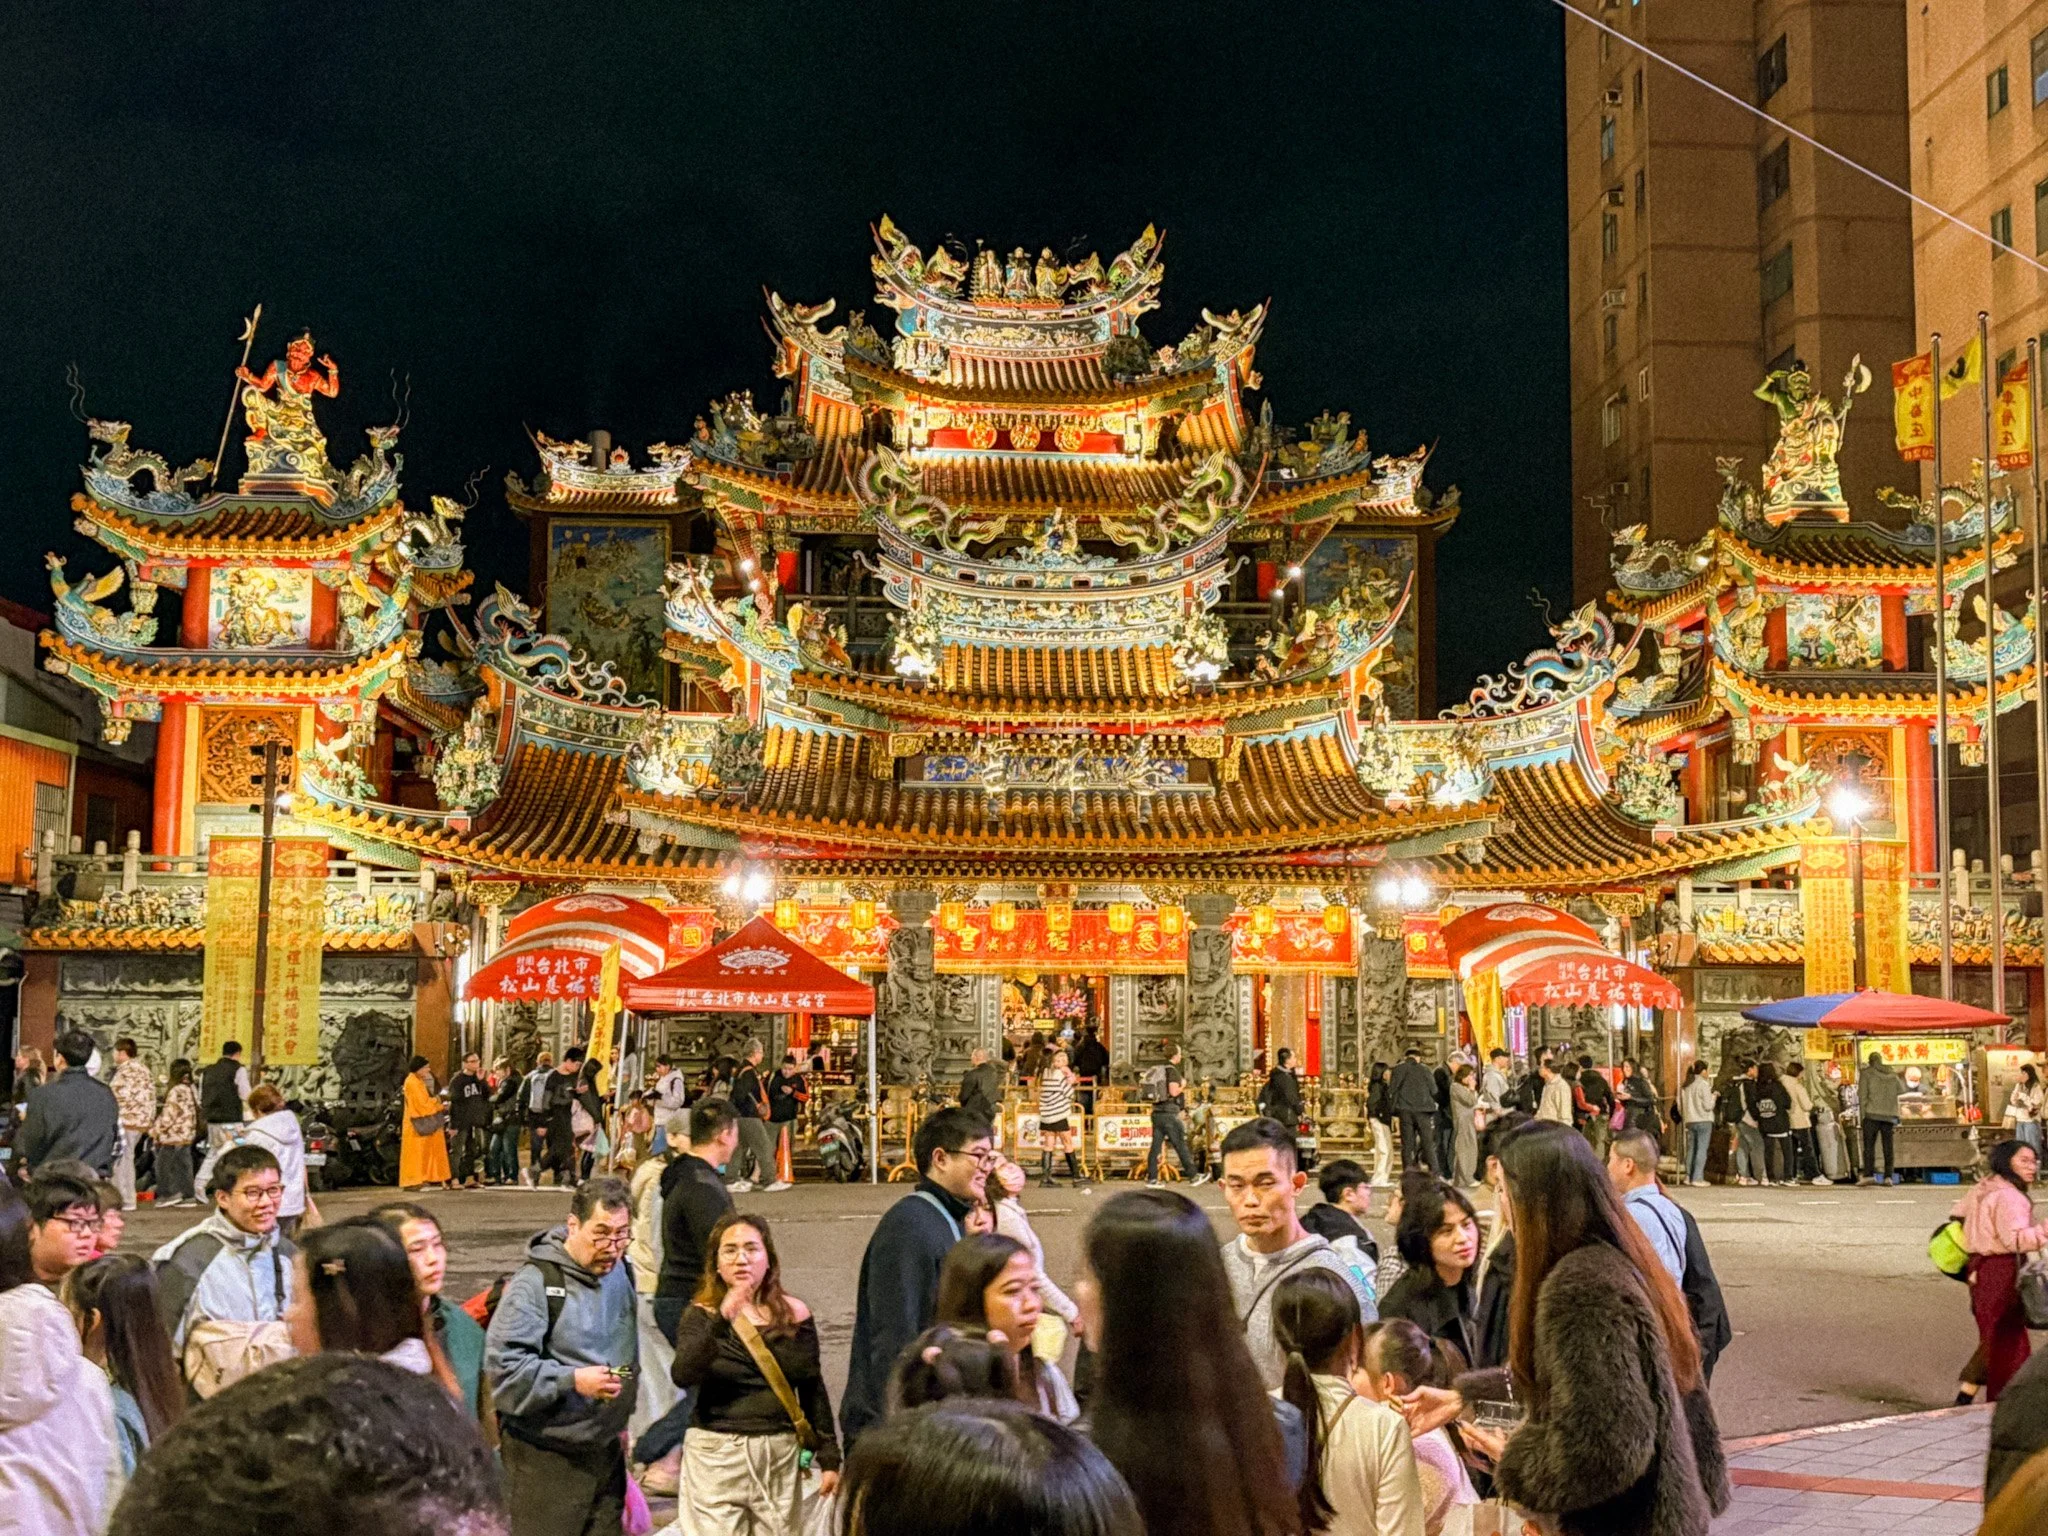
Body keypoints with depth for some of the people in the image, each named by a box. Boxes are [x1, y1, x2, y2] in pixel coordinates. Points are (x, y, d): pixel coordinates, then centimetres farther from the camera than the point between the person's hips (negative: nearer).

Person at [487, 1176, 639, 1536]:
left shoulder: (620, 1272, 8)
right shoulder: (535, 1282, -16)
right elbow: (502, 1366, -22)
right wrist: (572, 1381, -26)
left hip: (606, 1450, 7)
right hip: (544, 1457, -7)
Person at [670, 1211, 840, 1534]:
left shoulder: (795, 1316, 5)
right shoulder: (702, 1316, -2)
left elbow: (814, 1391, 11)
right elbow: (683, 1375, -20)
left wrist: (829, 1458, 9)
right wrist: (721, 1321, -31)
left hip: (780, 1457, 2)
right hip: (716, 1458, -2)